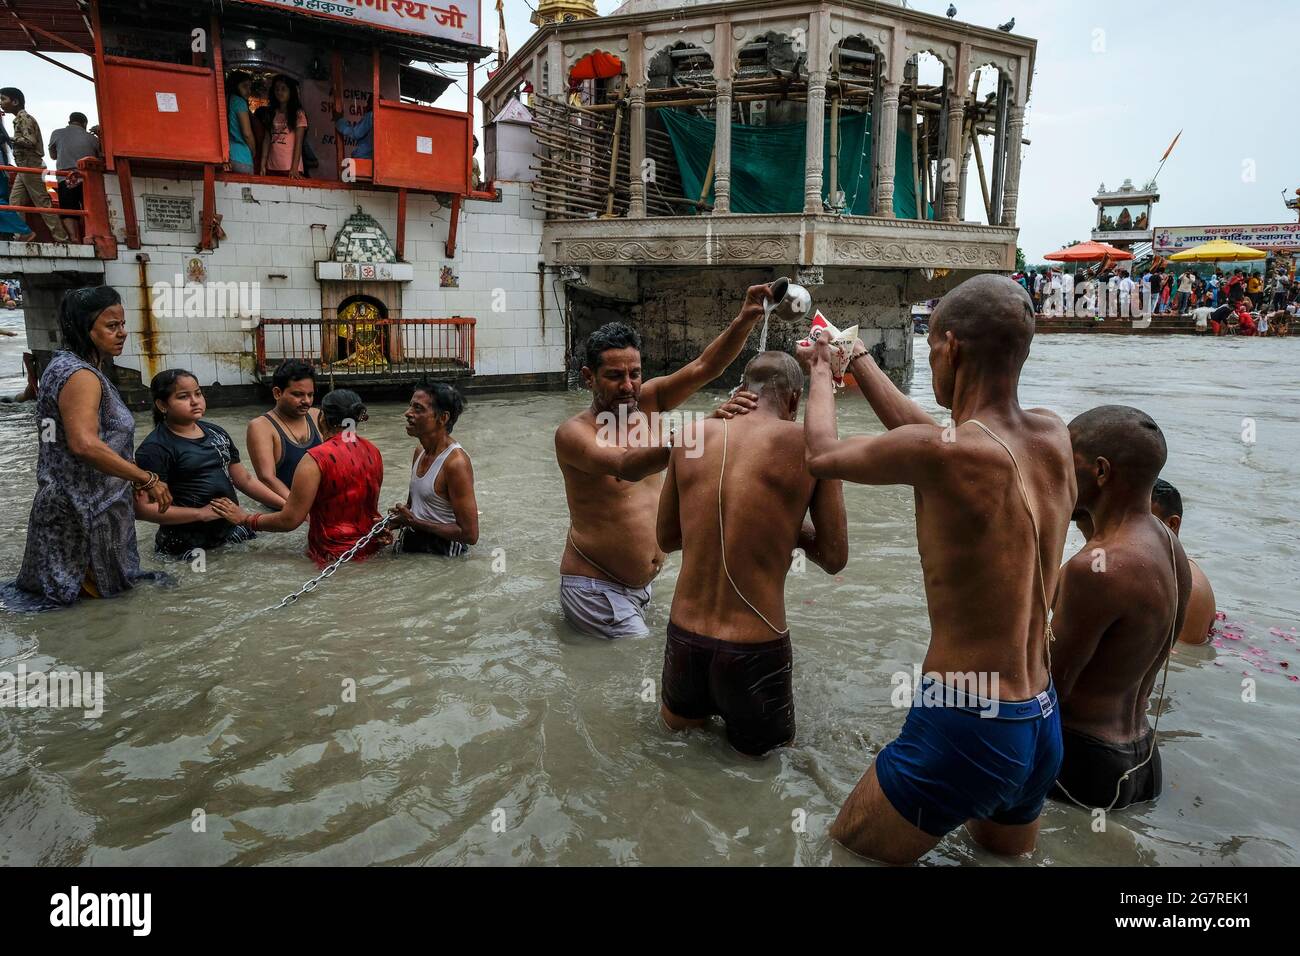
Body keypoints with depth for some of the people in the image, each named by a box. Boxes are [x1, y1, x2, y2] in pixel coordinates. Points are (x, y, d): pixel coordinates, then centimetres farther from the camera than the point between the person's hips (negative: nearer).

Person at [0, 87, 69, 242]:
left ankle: (61, 238, -11)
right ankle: (25, 233, 0)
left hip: (30, 166, -10)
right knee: (14, 202, 4)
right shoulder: (20, 118, 18)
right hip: (25, 167, 10)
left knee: (42, 202, -10)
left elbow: (30, 141, -20)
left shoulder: (24, 118, -10)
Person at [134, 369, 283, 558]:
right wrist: (200, 513, -19)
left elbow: (244, 480, 14)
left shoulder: (216, 432, 10)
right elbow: (143, 507, -17)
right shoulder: (155, 449, -10)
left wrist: (287, 505, 7)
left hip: (231, 533, 5)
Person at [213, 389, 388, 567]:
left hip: (334, 553, -7)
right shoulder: (373, 452, 2)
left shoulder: (316, 458, -16)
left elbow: (289, 520, -15)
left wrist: (244, 518, 0)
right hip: (371, 546, 7)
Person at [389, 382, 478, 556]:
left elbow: (470, 534, -20)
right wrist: (394, 521, 2)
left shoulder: (456, 462, -19)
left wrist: (415, 522, -14)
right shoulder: (420, 452, 9)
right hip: (412, 545, 8)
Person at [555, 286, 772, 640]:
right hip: (594, 590, -6)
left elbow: (705, 367, -8)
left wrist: (745, 320, -25)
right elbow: (624, 466, -37)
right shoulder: (573, 433, -18)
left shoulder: (646, 402, 0)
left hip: (641, 586, 6)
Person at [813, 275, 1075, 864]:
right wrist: (860, 361, 23)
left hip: (964, 729, -8)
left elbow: (821, 455, -5)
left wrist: (822, 371, 14)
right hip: (1044, 728, 8)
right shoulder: (1053, 438, -2)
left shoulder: (940, 453, -24)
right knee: (1008, 856, 34)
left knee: (844, 850, 15)